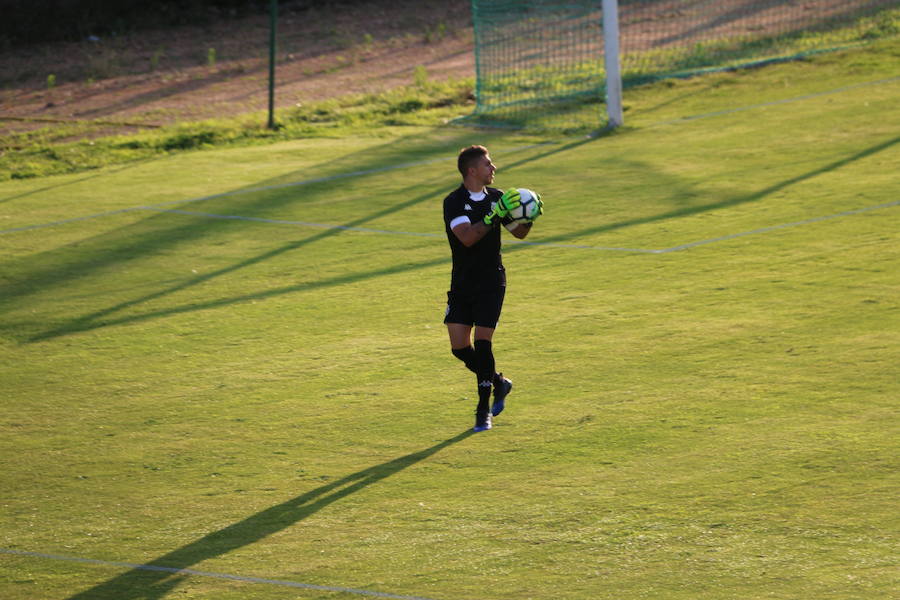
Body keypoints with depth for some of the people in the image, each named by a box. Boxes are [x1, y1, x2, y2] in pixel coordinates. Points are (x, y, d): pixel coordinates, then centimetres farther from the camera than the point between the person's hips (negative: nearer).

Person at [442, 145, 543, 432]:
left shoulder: (497, 198, 4)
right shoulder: (454, 202, -10)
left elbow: (519, 232, 15)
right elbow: (467, 237, -25)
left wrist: (529, 218, -6)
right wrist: (494, 216, -32)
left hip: (491, 282, 0)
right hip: (462, 285, 0)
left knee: (482, 343, -9)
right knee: (460, 347, -2)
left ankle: (484, 409, 1)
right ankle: (498, 382, 24)